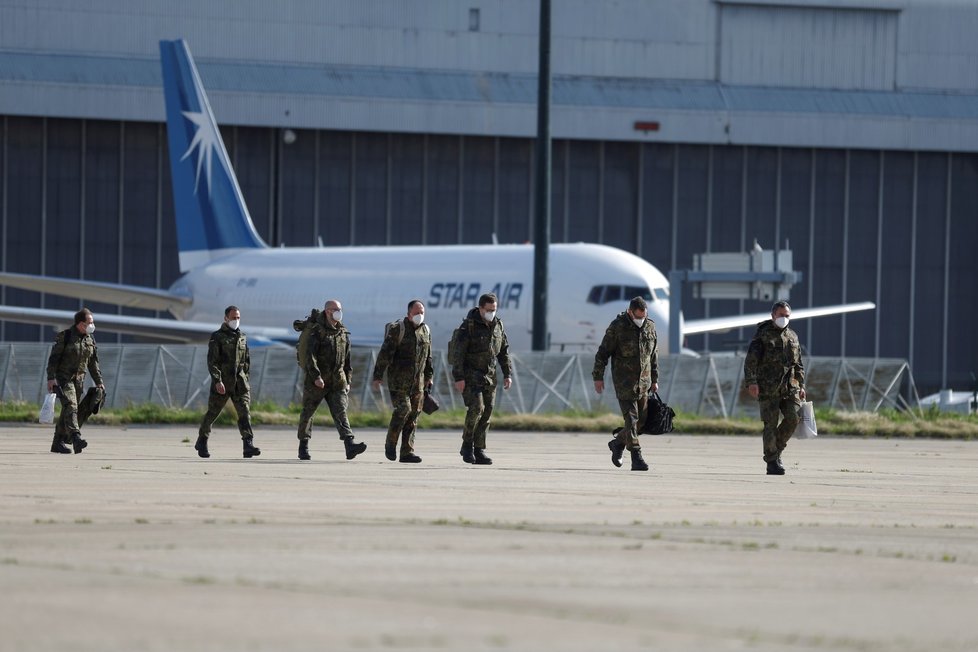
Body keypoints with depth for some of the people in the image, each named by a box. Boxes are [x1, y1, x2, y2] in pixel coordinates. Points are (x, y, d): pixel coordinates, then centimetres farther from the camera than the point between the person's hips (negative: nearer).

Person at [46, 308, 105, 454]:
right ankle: (76, 438, -36)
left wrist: (99, 382, 11)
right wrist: (51, 378, -18)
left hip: (78, 379, 6)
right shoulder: (65, 336, -8)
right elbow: (53, 358, -10)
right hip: (63, 378, -6)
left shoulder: (90, 339, 10)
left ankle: (58, 443, 11)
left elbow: (93, 364, 16)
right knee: (70, 406, -22)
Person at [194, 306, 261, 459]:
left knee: (244, 412, -11)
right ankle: (202, 442, 26)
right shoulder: (217, 337, -3)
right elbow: (212, 361, -11)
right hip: (222, 382, -4)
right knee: (212, 412, 7)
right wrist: (217, 381, -21)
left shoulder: (242, 337, 13)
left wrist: (245, 379, 15)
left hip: (239, 382, 4)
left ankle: (248, 446, -21)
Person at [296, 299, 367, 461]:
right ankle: (303, 447, 23)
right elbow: (310, 356, -16)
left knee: (341, 413, -10)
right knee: (307, 413, 8)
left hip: (337, 383, 4)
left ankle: (349, 446, -25)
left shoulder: (343, 333, 12)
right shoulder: (316, 331, -7)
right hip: (316, 381, -4)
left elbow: (347, 359, 20)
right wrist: (316, 376, -25)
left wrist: (348, 380, 18)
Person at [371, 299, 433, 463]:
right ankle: (390, 444, 2)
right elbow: (385, 353, -10)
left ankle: (407, 452, 4)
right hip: (398, 380, -6)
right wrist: (378, 376, -15)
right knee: (403, 409, -16)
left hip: (417, 382, 6)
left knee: (414, 414, 2)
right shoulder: (397, 329, -7)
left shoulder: (425, 330, 12)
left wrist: (428, 376, 22)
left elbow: (428, 356, 22)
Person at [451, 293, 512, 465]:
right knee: (476, 407, -19)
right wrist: (458, 378, -19)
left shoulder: (498, 326, 8)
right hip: (470, 375, -6)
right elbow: (458, 353, -14)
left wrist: (508, 374, 6)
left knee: (486, 412, 2)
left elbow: (504, 352, 15)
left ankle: (479, 451, 6)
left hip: (489, 377, 6)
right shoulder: (468, 326, -11)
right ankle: (467, 445, -4)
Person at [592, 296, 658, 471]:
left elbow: (654, 356, 15)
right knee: (631, 418, -12)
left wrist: (655, 380, 15)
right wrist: (598, 377, -9)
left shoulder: (650, 327, 6)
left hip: (643, 381, 5)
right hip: (624, 381, -5)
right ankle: (636, 458, -13)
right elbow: (603, 352, -6)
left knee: (642, 420, 7)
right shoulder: (617, 326, -9)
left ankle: (618, 443, 30)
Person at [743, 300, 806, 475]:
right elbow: (751, 360, -7)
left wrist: (801, 386, 16)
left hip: (789, 387, 5)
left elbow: (799, 365, 23)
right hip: (768, 387, -5)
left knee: (793, 418, -9)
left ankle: (777, 451, 12)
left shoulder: (792, 336, 16)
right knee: (771, 424, -6)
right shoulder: (763, 334, -1)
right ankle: (772, 462, -1)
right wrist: (751, 382, -18)